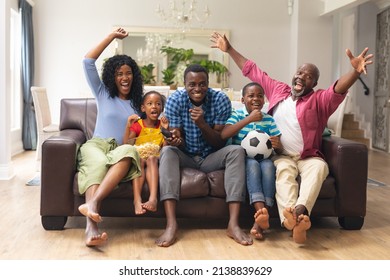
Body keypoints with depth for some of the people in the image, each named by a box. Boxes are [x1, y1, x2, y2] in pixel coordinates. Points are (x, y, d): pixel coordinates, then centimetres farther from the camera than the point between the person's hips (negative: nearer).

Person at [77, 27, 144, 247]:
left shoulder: (138, 103, 24)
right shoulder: (103, 94, 20)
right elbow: (88, 62, 12)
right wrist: (111, 37, 14)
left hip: (121, 152, 1)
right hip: (96, 146, -1)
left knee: (130, 151, -40)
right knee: (99, 164, -41)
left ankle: (92, 203, -56)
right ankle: (92, 227, -63)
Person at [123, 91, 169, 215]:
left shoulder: (162, 125, 11)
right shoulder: (137, 125, 8)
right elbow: (127, 144, -4)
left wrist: (166, 129, -12)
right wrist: (128, 126, -16)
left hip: (156, 158, 0)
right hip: (138, 155, 0)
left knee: (151, 159, -35)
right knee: (139, 160, -35)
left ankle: (153, 198, -53)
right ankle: (137, 200, -50)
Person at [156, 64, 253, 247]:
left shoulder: (221, 100, -12)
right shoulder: (175, 100, -11)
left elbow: (220, 142, -12)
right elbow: (177, 140, -12)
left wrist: (202, 124, -30)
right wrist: (175, 139, -37)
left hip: (211, 158, 0)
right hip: (185, 157, 0)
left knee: (236, 151, -28)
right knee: (167, 151, -31)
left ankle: (233, 223, -35)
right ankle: (171, 224, -42)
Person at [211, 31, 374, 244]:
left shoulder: (319, 99, 2)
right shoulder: (277, 90, 13)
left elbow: (340, 88, -19)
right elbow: (253, 71, 20)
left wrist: (356, 71, -40)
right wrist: (229, 49, 22)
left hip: (309, 157, -1)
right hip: (282, 156, 1)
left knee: (319, 167, -34)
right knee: (285, 171, -33)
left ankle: (300, 211, -58)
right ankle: (290, 218, -58)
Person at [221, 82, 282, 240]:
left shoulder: (269, 120, 11)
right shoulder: (237, 115, 3)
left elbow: (279, 149, 7)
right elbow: (223, 135, -18)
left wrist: (277, 145, -19)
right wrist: (249, 119, -21)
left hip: (263, 158, 2)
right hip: (242, 159, -2)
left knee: (268, 165, -32)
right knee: (253, 164, -36)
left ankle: (259, 221, -38)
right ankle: (262, 213, -49)